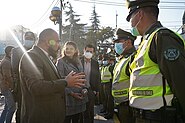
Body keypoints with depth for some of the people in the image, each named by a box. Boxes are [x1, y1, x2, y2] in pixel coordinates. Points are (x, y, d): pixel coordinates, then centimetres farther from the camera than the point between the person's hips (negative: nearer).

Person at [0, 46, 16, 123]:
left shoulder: (8, 61, 16)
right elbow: (8, 77, -22)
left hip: (7, 88, 10)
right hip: (8, 88, -10)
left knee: (7, 107, 17)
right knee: (12, 107, -6)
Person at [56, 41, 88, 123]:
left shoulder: (78, 61, 13)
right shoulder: (61, 61, -5)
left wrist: (84, 89, 2)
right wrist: (71, 93, -16)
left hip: (79, 97, 6)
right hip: (68, 97, -5)